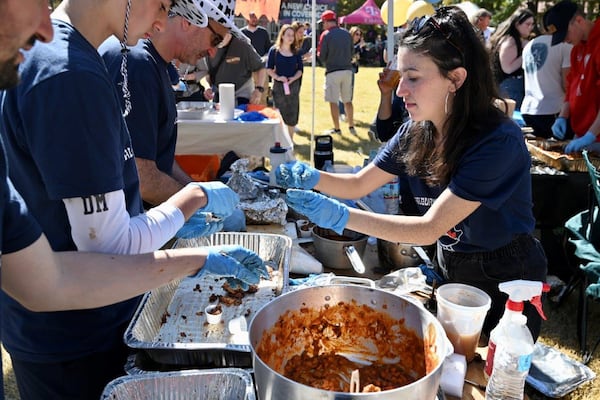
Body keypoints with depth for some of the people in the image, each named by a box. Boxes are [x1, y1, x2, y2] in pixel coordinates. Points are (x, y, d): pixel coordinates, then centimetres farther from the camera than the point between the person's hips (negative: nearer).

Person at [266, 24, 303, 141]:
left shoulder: (296, 52, 8)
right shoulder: (274, 50, -1)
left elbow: (300, 69, 8)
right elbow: (269, 68, -2)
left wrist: (293, 78, -11)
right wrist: (277, 77, -18)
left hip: (293, 85, 3)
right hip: (278, 85, -3)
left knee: (292, 114, 5)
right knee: (279, 114, -3)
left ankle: (290, 139, 18)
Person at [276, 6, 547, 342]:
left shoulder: (498, 141, -30)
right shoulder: (415, 133, -9)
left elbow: (430, 228, -34)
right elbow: (359, 185, -2)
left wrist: (341, 217, -41)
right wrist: (312, 177, -22)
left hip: (505, 286, -6)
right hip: (450, 271, 6)